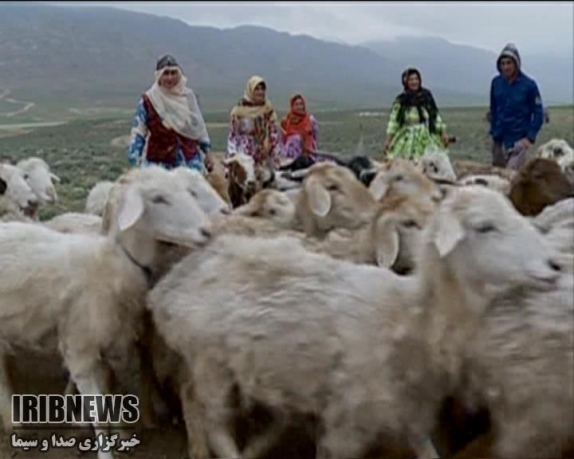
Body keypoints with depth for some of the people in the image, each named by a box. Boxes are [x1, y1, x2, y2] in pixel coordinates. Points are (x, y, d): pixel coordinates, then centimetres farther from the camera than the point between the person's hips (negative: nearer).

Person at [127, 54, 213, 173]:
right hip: (159, 164, -3)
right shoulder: (147, 101, -6)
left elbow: (199, 127, 14)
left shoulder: (188, 97, 3)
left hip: (190, 161, 3)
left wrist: (206, 151, 17)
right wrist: (135, 165, -9)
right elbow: (137, 134, -4)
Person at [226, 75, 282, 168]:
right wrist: (232, 154, -6)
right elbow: (233, 133, -1)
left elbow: (274, 133, 5)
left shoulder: (268, 108, 4)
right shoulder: (239, 109, -5)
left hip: (264, 153, 3)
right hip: (244, 152, -3)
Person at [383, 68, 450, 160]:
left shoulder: (427, 96, 6)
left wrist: (443, 132, 7)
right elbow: (394, 121, 0)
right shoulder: (400, 101, 0)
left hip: (427, 139, 2)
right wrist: (388, 140, -4)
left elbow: (436, 116, 10)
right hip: (407, 139, -2)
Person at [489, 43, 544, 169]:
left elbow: (538, 114, -5)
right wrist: (493, 131, 11)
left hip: (519, 140, -4)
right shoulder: (496, 82, 0)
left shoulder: (529, 85, -10)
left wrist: (530, 137, -11)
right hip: (499, 139, 4)